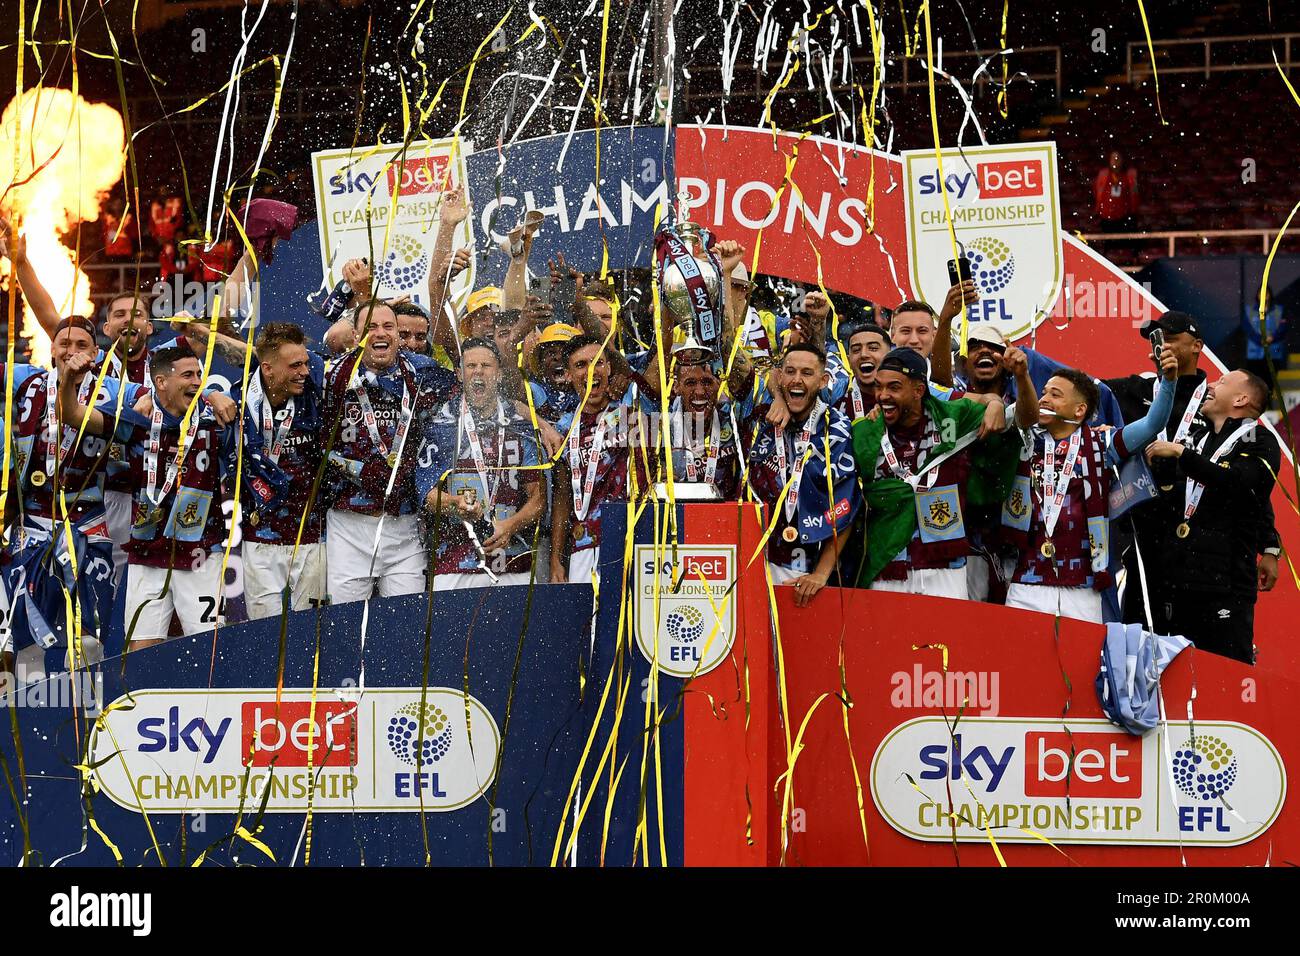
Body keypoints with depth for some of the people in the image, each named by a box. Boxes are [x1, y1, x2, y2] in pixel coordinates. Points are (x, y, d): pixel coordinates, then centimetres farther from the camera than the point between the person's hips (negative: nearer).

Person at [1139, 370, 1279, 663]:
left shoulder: (1260, 443, 2)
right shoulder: (1196, 439, 21)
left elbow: (1237, 483, -19)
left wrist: (1180, 453, -15)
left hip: (1224, 586, -6)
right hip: (1172, 581, 6)